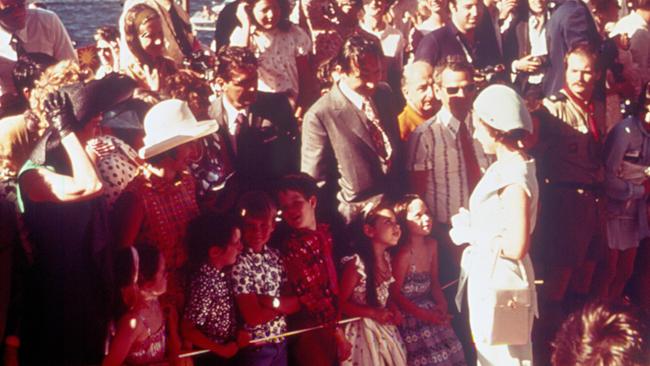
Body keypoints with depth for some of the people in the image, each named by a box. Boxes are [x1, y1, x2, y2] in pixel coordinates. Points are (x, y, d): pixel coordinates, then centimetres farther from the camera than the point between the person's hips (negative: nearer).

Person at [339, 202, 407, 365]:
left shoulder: (386, 258, 3)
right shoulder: (356, 263, -21)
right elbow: (341, 304, -17)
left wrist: (394, 309, -3)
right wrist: (374, 313, -20)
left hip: (385, 328, 7)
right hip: (364, 331, -7)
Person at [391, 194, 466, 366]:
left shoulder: (432, 245, 0)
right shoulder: (404, 254, -21)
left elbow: (434, 282, 9)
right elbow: (395, 294, -16)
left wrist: (442, 305, -8)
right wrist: (424, 315, -15)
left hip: (431, 311, 7)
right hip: (410, 317, -7)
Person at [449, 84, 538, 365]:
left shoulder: (514, 178, -24)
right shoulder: (505, 167, 6)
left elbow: (516, 247, -27)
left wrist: (472, 235, -17)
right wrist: (471, 224, 2)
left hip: (501, 281, -10)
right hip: (489, 276, 10)